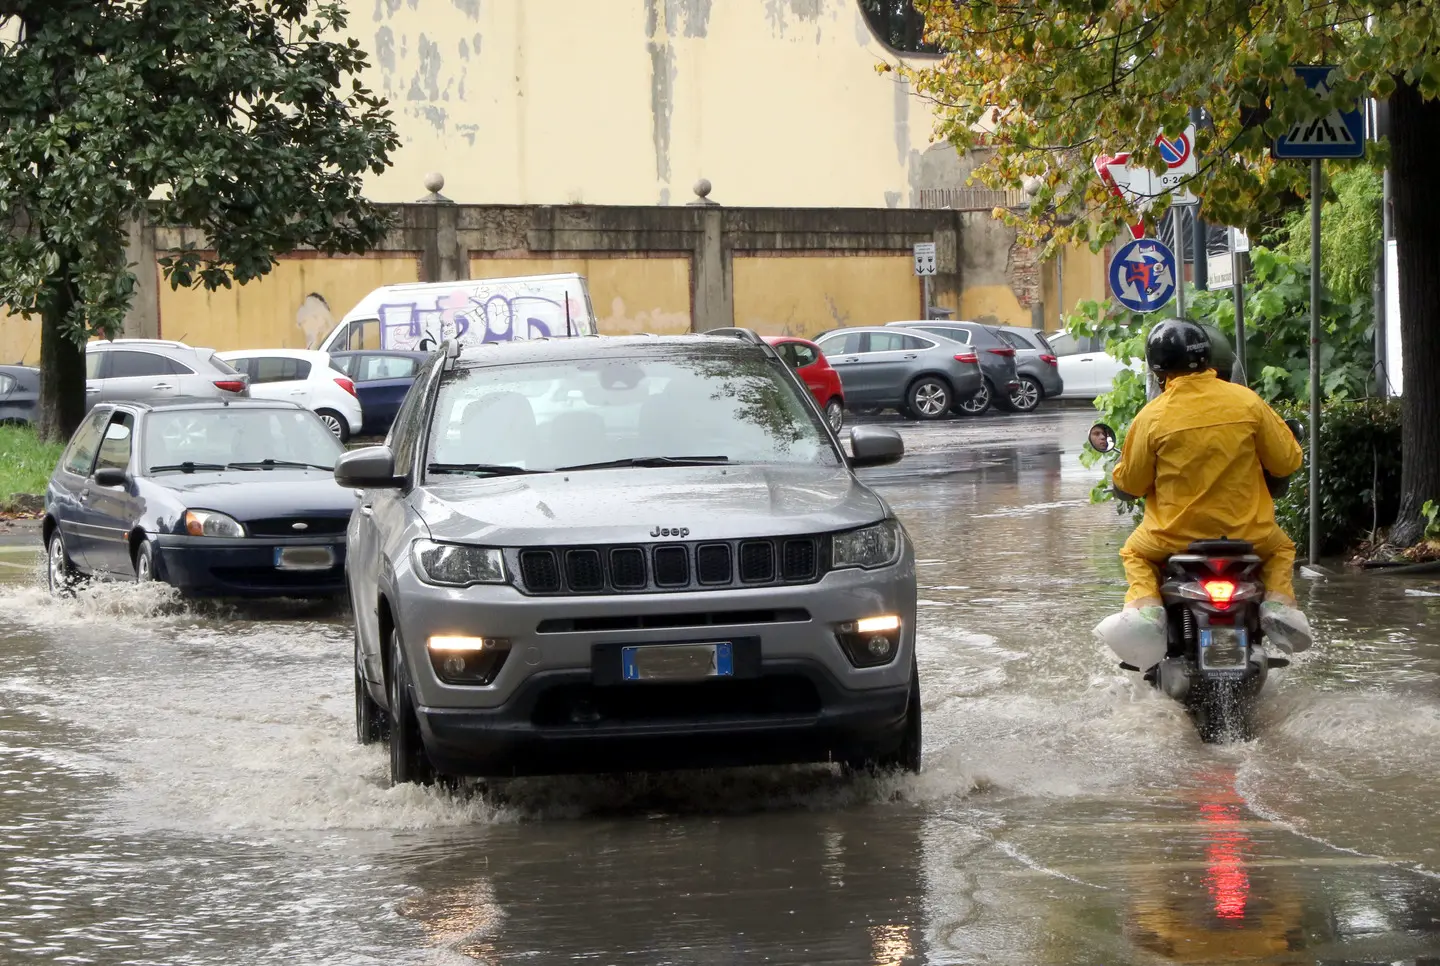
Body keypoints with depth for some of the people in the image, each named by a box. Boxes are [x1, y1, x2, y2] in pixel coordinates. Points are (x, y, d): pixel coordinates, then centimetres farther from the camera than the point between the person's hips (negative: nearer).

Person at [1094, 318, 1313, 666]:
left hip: (1175, 537, -1)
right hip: (1247, 533, 1)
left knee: (1134, 552, 30)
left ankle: (1145, 607, 1)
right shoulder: (1247, 402, -7)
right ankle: (1278, 602, 3)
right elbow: (1287, 461, 2)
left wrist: (1121, 475, 22)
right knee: (1281, 548, 32)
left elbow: (1128, 485, -1)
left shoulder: (1152, 416, -10)